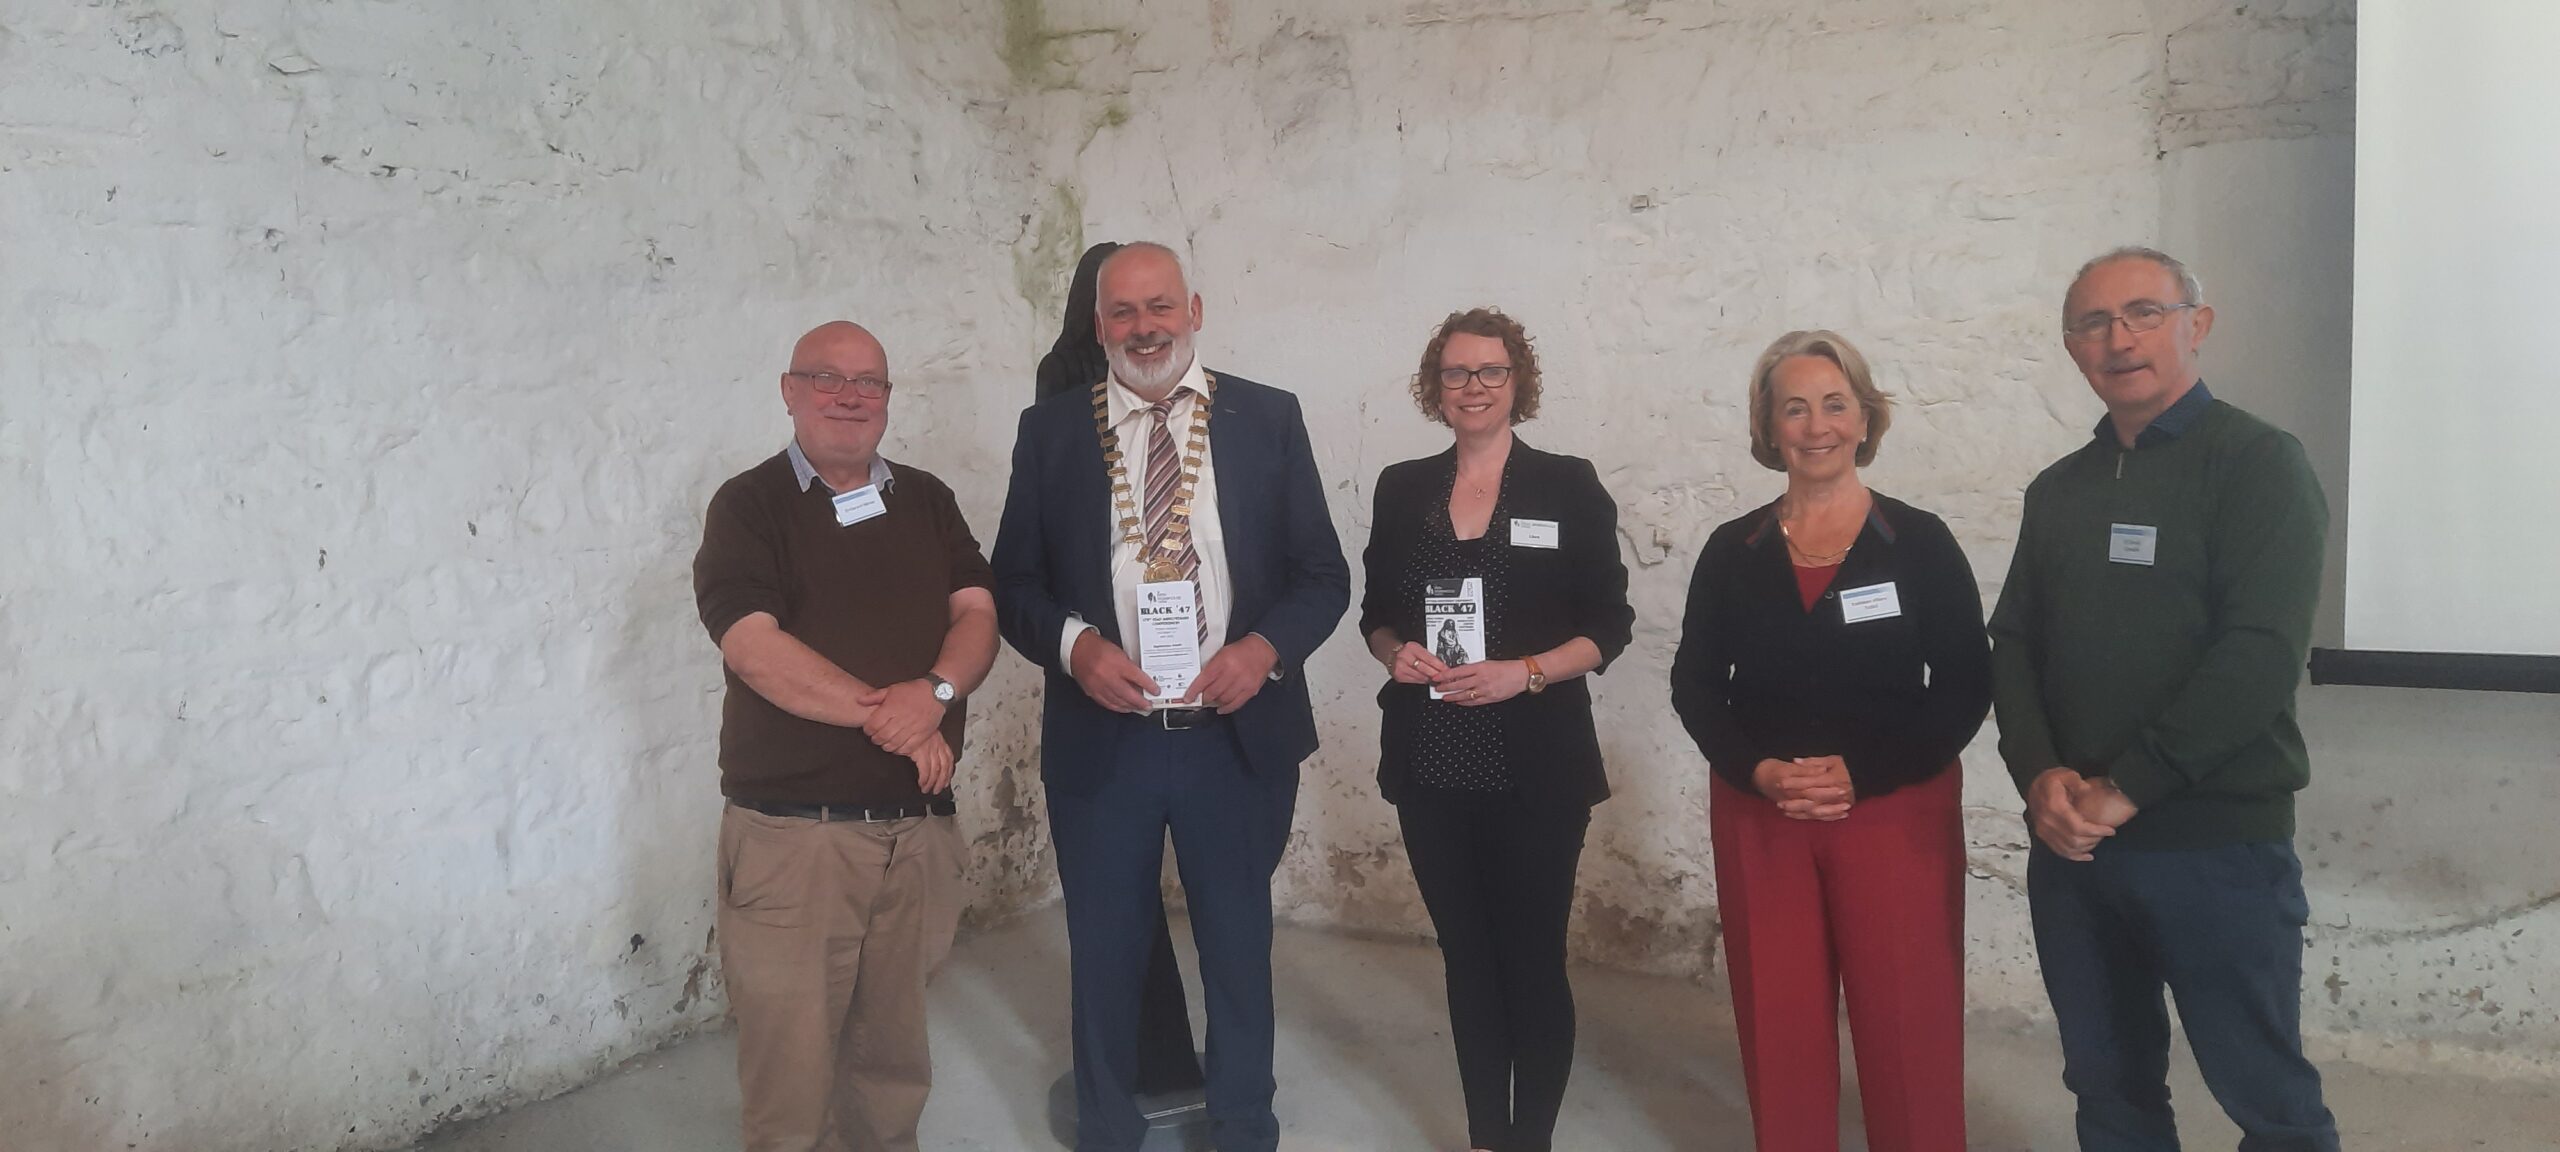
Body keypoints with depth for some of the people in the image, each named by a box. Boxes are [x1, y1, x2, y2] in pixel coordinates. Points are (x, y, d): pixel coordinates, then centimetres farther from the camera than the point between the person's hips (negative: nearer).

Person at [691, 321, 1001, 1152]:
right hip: (791, 834, -4)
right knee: (790, 1070, 0)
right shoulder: (748, 506, -1)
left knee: (895, 1058, 14)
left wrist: (935, 691, -17)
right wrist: (888, 719, -15)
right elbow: (752, 646, -13)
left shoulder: (926, 500, 13)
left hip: (919, 828, 4)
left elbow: (977, 613, 4)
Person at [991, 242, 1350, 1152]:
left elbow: (1322, 572, 2)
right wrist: (1075, 643, -16)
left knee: (1239, 951, 15)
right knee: (1105, 957, 15)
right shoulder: (1051, 429, 3)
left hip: (1237, 736, 0)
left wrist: (1265, 647, -16)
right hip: (1100, 740, 1)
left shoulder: (1269, 418, 1)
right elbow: (1014, 581, 4)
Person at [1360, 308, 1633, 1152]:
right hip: (1430, 766, 3)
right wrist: (1396, 653, -8)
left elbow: (1609, 625, -3)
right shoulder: (1401, 489, 7)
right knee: (1466, 956, 13)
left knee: (1532, 960, 3)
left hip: (1535, 768, -3)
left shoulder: (1569, 486, -2)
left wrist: (1524, 673, -17)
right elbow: (1376, 613, 14)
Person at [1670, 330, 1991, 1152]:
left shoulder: (1920, 541, -1)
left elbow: (1965, 688, -3)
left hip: (1897, 813, -2)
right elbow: (1695, 686, 6)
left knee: (1907, 1026, 0)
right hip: (1757, 816, 2)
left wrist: (1862, 773, -15)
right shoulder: (1731, 550, 4)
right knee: (1778, 1025, 9)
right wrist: (1760, 771, -11)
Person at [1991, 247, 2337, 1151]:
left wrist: (2126, 790, -17)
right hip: (2071, 845, 5)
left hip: (2220, 845, -5)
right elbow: (2014, 644, 9)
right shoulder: (2057, 490, 13)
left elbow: (2261, 652, -16)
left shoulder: (2258, 463, -5)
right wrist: (2041, 775, -9)